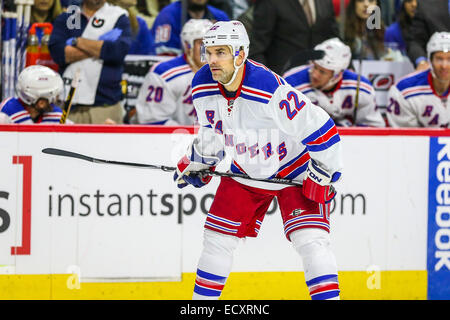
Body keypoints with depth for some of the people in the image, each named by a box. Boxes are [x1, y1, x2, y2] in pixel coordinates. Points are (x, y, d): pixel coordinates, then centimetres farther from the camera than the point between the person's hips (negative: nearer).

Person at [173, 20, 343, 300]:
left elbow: (317, 127, -28)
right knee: (217, 239, 7)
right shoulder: (203, 87, -14)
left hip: (294, 169, -6)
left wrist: (321, 176, -22)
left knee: (311, 241, -19)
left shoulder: (271, 89, -35)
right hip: (246, 172, 6)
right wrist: (197, 163, 11)